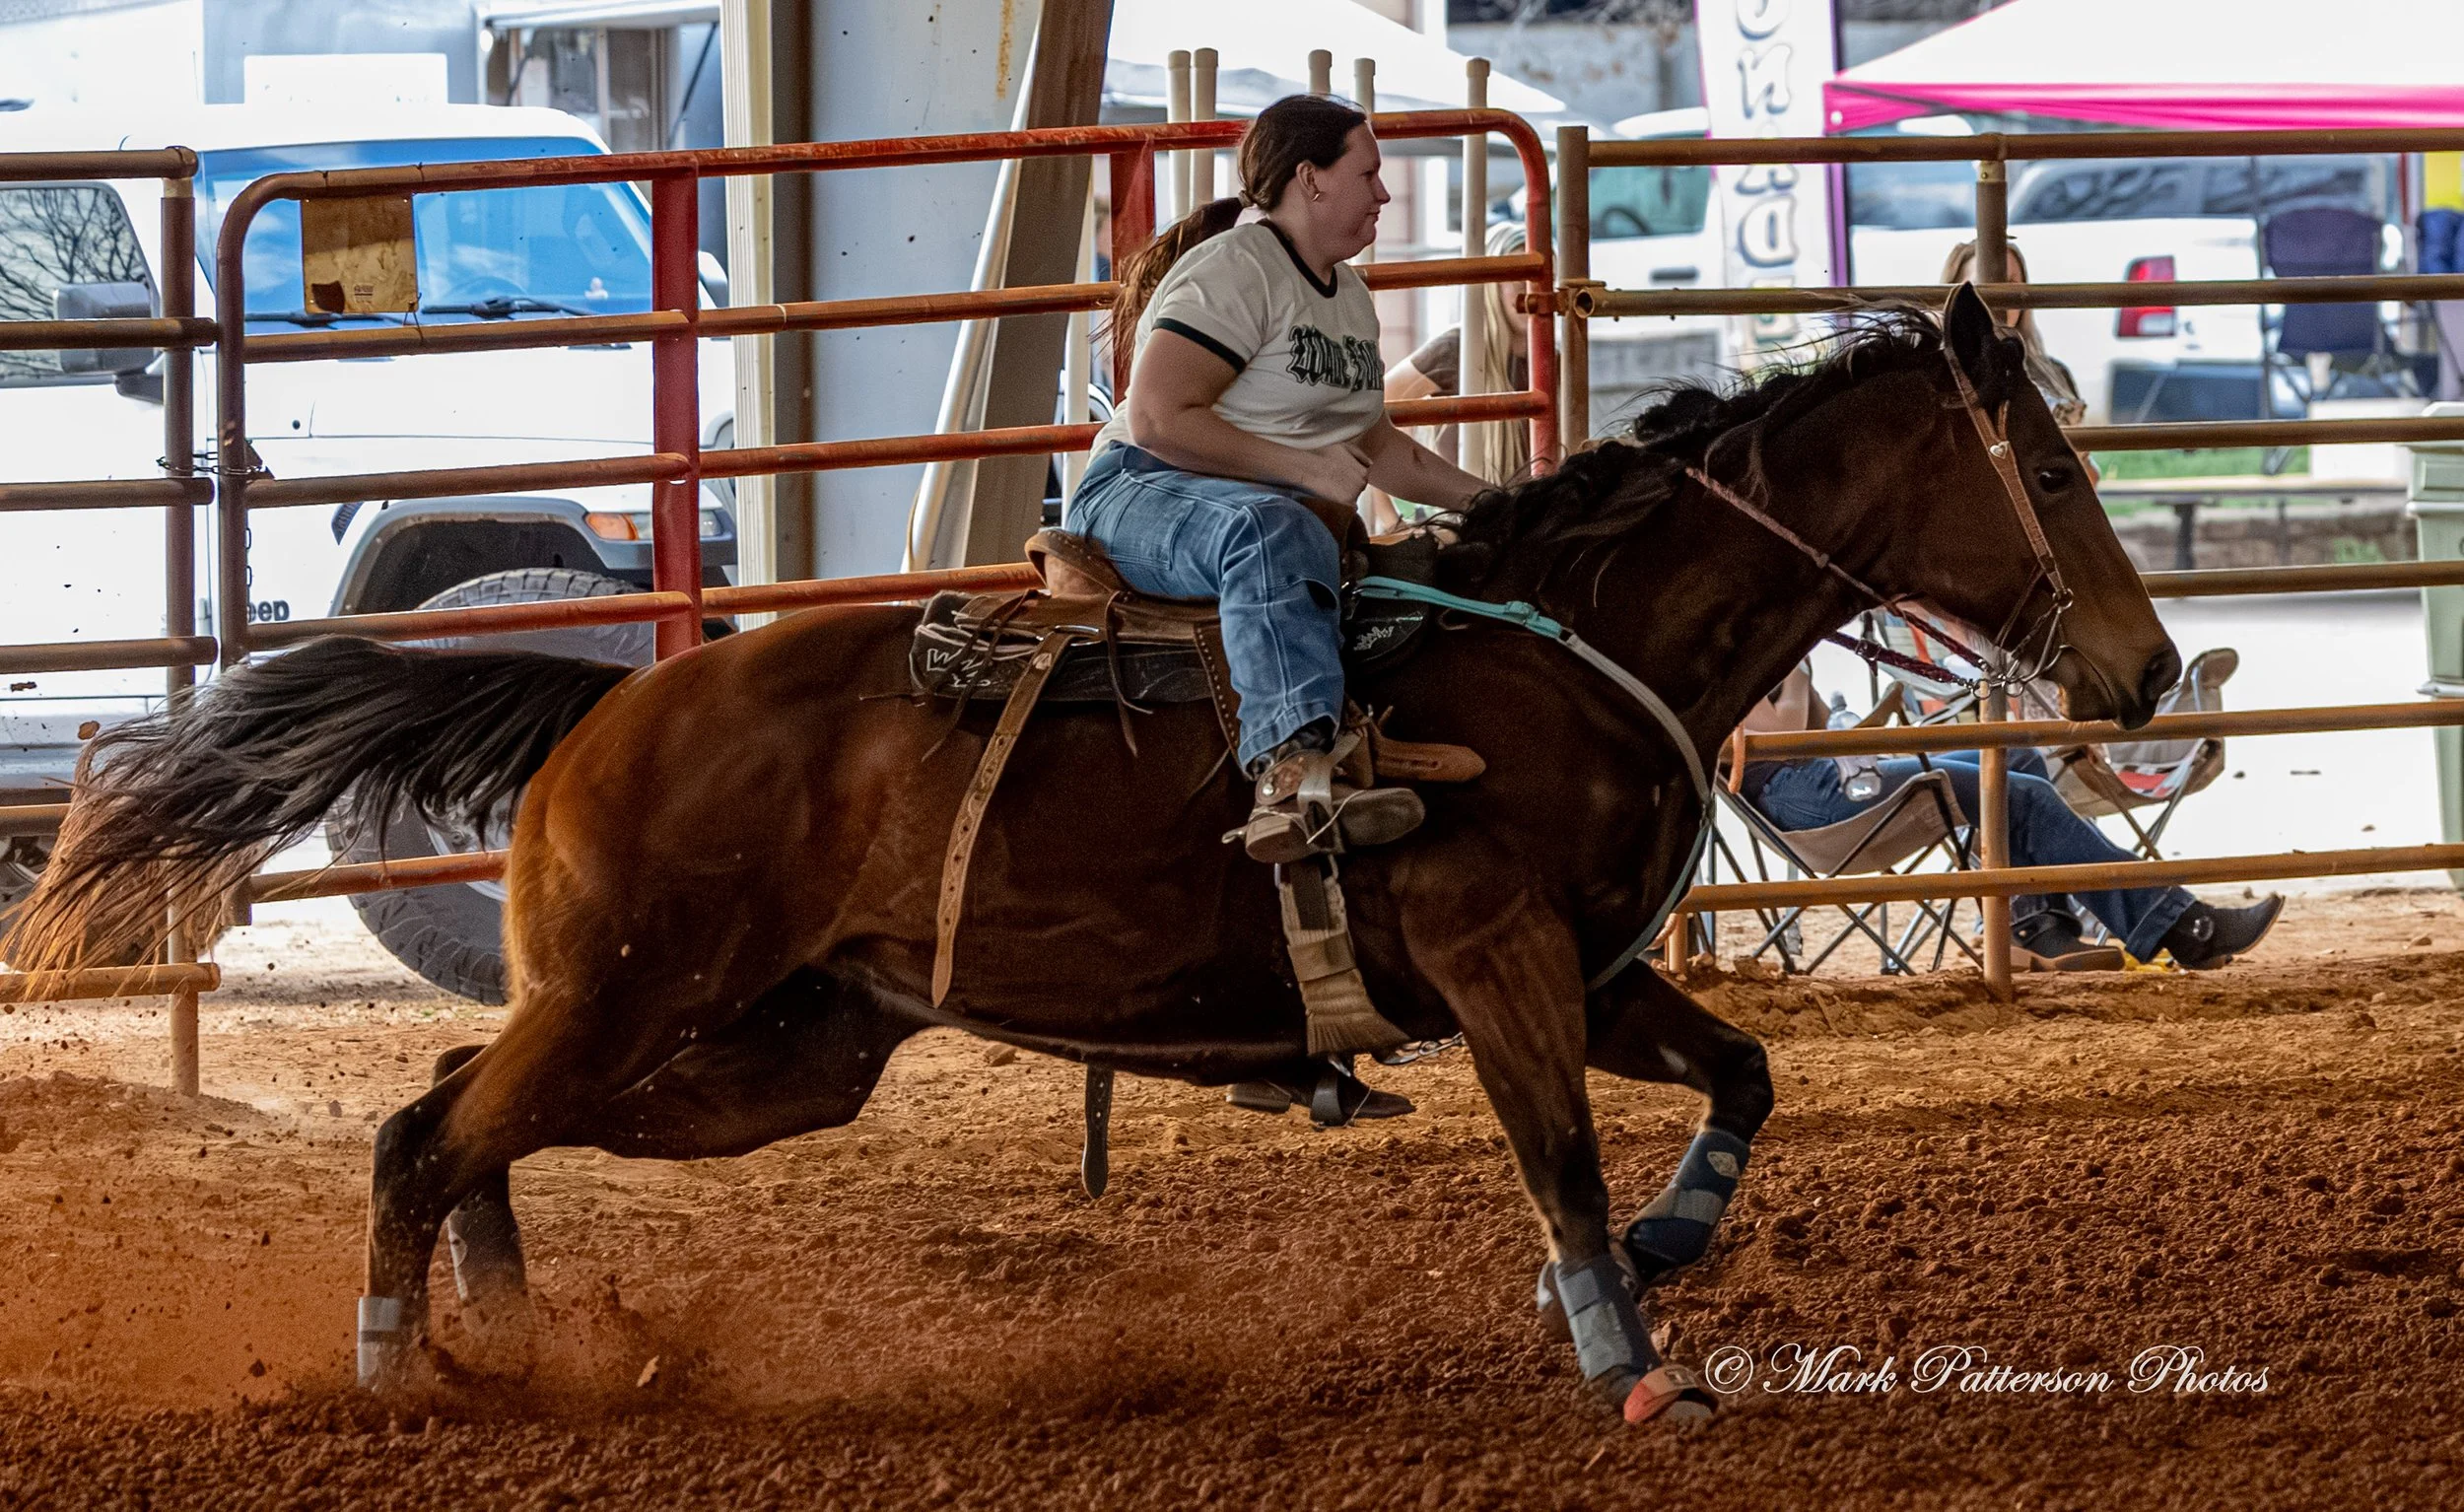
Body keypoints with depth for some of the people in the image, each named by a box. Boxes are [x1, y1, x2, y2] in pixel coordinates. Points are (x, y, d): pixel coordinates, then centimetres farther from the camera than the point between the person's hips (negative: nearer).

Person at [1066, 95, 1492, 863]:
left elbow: (1376, 446, 31)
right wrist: (1305, 468, -21)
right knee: (1274, 531, -42)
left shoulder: (1348, 295, 21)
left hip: (1294, 514, 10)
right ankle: (1293, 767, -63)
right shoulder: (1233, 272, -11)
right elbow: (1159, 420, -21)